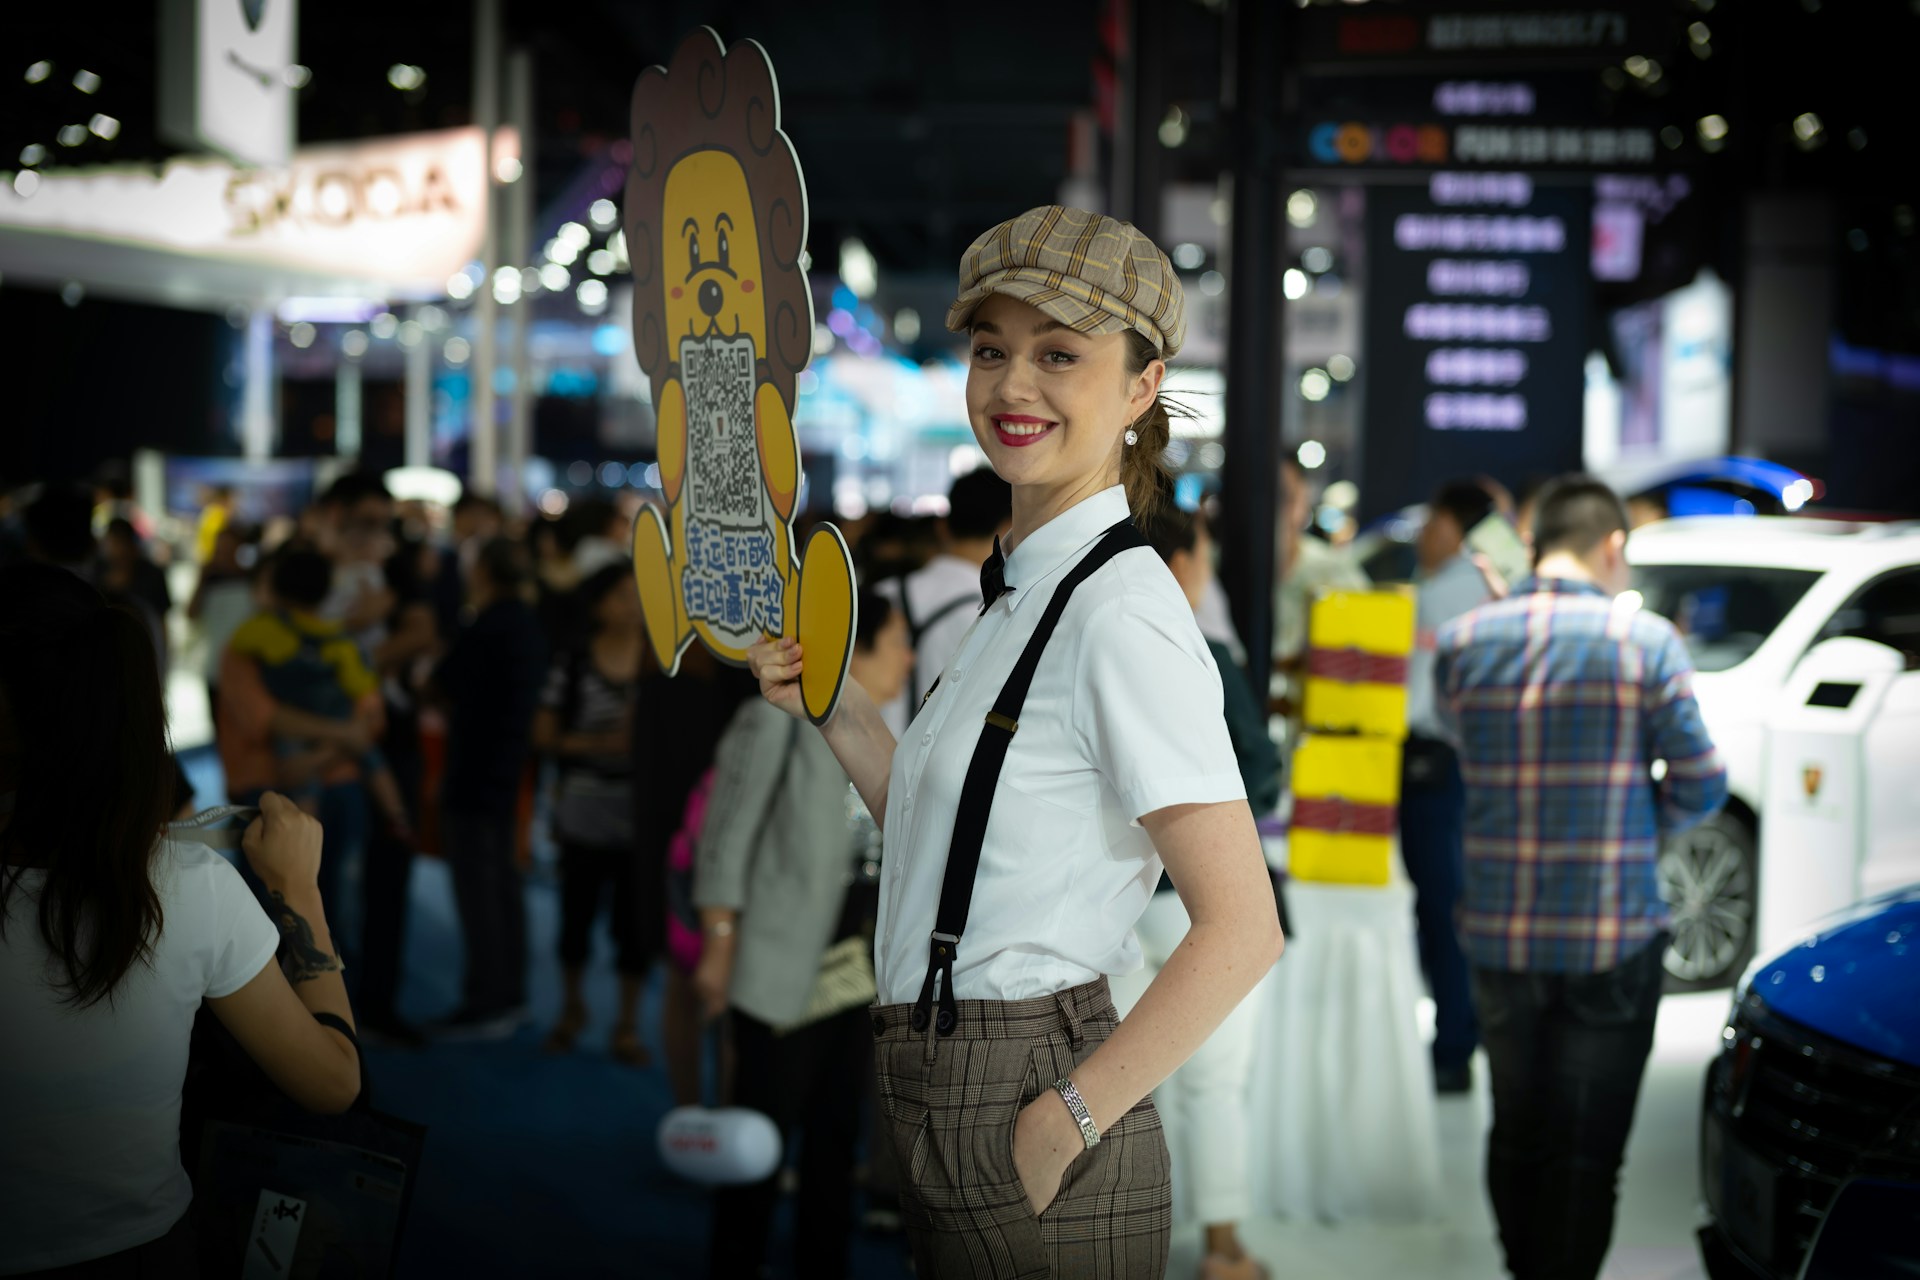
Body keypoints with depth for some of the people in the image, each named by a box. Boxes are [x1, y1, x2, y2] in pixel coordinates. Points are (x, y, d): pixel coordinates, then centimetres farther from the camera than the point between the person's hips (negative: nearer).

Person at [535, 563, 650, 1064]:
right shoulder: (573, 667, -2)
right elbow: (544, 735, 1)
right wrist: (598, 743, -13)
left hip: (644, 816, 0)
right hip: (584, 814, 0)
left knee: (640, 924, 3)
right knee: (576, 915, 12)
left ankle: (628, 1026, 20)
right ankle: (572, 1008, 37)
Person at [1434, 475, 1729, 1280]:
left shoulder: (1462, 644, -1)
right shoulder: (1646, 642, -9)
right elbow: (1700, 785, -6)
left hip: (1498, 936, 3)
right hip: (1612, 941, -3)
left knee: (1517, 1137, 18)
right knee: (1587, 1151, 6)